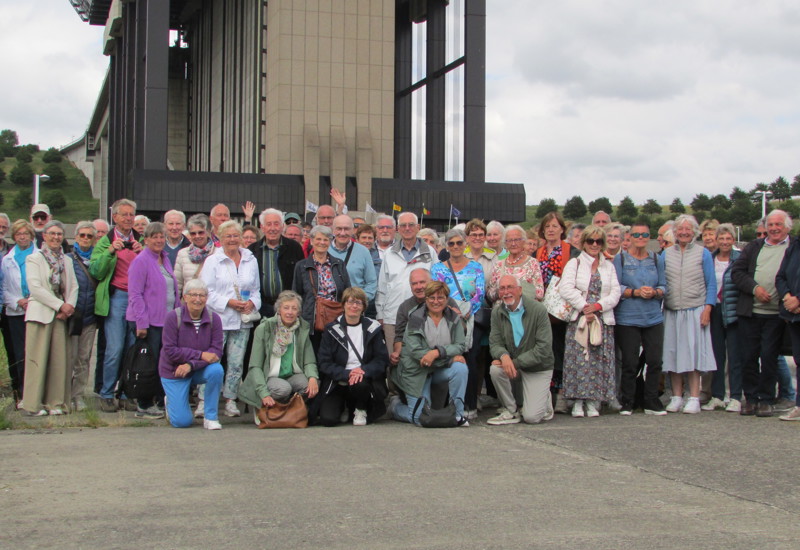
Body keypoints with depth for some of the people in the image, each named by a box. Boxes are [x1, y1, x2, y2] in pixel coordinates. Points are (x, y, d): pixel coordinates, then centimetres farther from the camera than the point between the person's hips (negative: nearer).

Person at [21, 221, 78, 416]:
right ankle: (34, 404, 1)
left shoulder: (66, 260, 17)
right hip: (40, 314, -4)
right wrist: (60, 305, -12)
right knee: (38, 359, -5)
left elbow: (73, 286, 12)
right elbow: (35, 288, -9)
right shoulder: (34, 259, 1)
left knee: (60, 360, 2)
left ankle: (56, 403, 8)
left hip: (61, 315, 4)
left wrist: (70, 305, -8)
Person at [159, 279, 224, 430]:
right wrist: (200, 355, -27)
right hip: (173, 371, -2)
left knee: (216, 370, -33)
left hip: (199, 370, 2)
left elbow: (216, 351, -15)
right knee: (182, 422, -8)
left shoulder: (214, 319, -11)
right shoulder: (173, 317, -17)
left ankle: (211, 416, -15)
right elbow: (170, 351, -20)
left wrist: (191, 364, -29)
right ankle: (171, 402, 29)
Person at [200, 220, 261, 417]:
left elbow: (256, 289, 17)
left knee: (236, 362, 4)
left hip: (243, 320, 4)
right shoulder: (212, 261, 1)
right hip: (218, 319, -3)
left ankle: (230, 401, 13)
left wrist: (252, 302, -4)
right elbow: (206, 291, -4)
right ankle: (202, 401, -1)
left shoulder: (251, 260, 13)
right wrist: (228, 302, -13)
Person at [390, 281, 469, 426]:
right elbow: (414, 350, -21)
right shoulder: (415, 318, -12)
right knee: (420, 419, -8)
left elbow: (460, 346, -8)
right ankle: (395, 405, 25)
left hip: (442, 370, 3)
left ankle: (457, 414, -15)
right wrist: (451, 356, -25)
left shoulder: (453, 318, -1)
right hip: (417, 372, -3)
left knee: (461, 368, -29)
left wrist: (438, 352, -28)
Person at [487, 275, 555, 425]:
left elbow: (544, 348, -20)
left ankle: (545, 399, 21)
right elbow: (495, 343, -5)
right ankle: (511, 412, -8)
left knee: (531, 417, -16)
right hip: (514, 367, 4)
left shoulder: (538, 310, -15)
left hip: (538, 369, -4)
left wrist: (515, 362, -25)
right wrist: (503, 355, -30)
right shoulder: (497, 313, -1)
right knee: (495, 369, -30)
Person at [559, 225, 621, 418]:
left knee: (599, 360, -1)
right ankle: (578, 402, -2)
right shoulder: (574, 264, 8)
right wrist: (584, 307, -13)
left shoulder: (608, 266, 16)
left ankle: (593, 402, 4)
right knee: (578, 359, -7)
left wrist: (598, 306, -10)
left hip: (603, 320, 3)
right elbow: (565, 289, -6)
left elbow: (615, 293, 6)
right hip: (579, 319, -2)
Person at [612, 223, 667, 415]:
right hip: (627, 318, -3)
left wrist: (654, 292, -9)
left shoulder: (657, 259, 12)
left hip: (654, 318, 3)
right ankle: (627, 403, 9)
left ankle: (652, 402, 11)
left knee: (655, 361, 0)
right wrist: (635, 292, -15)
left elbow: (663, 286, 12)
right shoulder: (620, 259, 2)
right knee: (630, 363, -1)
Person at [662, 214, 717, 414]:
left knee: (693, 352, -4)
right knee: (672, 352, 3)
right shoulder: (666, 254, 9)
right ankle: (676, 397, 11)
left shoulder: (703, 254, 4)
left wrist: (707, 309, -7)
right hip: (671, 312, 2)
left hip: (694, 311, -2)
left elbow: (711, 284, 3)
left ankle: (694, 399, 1)